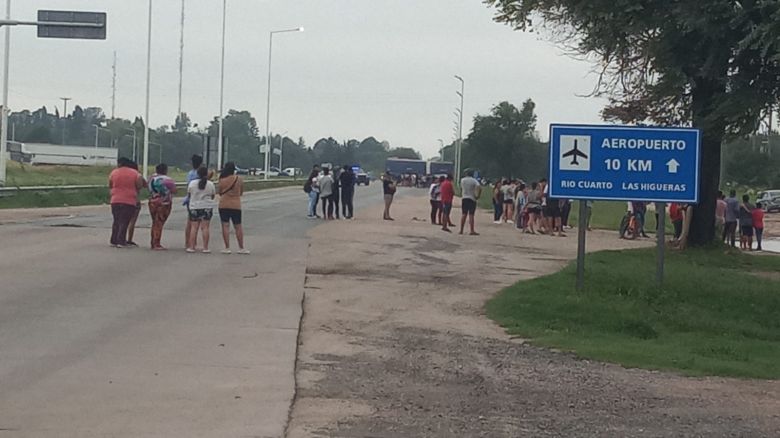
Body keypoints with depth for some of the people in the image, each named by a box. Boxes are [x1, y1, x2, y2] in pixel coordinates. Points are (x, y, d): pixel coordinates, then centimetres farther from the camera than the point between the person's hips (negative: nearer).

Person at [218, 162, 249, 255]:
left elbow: (219, 192, 4)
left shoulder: (222, 180, -7)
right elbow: (241, 192, 7)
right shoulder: (239, 179, -4)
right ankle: (241, 248, 11)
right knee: (238, 227, 9)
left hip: (224, 205, -1)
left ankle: (227, 248, -2)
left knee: (225, 226, 1)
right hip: (236, 205, 1)